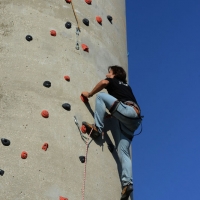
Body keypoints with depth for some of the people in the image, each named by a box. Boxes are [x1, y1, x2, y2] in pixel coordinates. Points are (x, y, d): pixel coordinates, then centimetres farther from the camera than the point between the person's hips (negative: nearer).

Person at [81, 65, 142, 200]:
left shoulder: (113, 81, 15)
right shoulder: (126, 86, 36)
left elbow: (104, 82, -8)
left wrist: (89, 94, 2)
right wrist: (112, 112, 42)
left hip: (128, 111, -8)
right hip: (134, 119, 8)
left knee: (101, 96, -4)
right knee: (123, 151, 1)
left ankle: (98, 127, -14)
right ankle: (127, 183, -13)